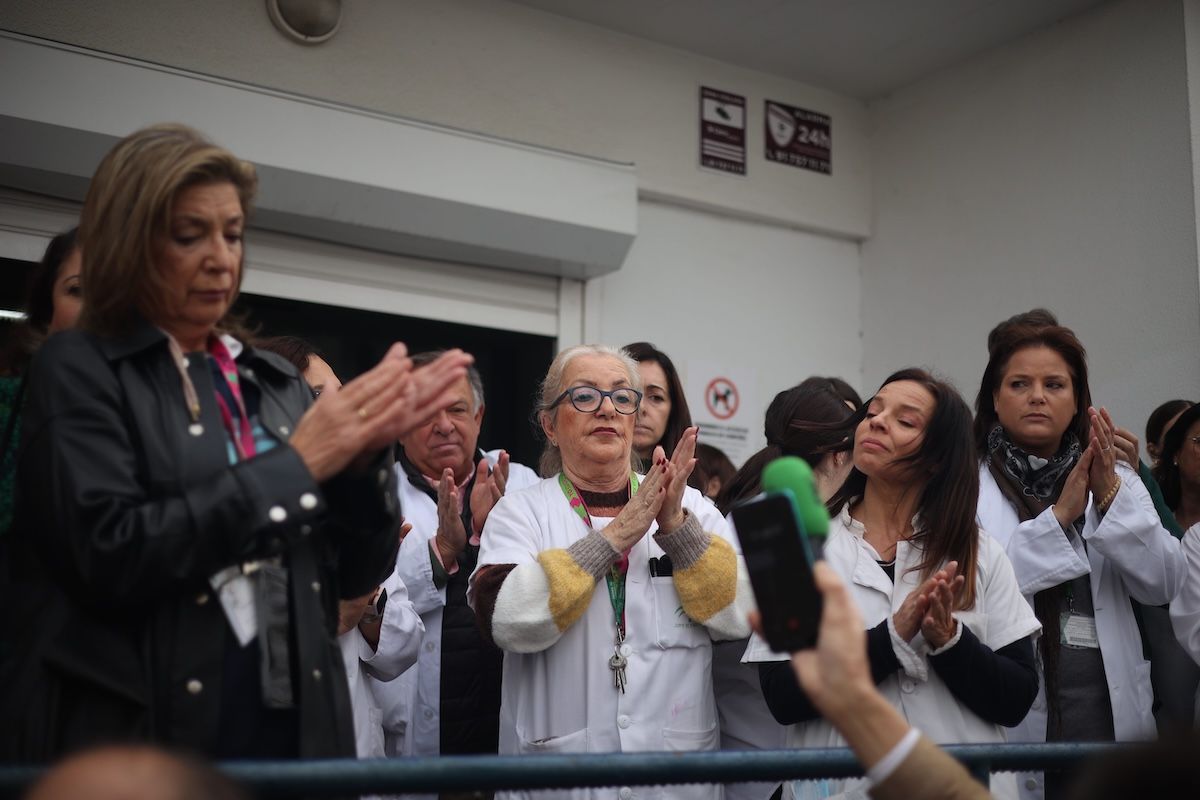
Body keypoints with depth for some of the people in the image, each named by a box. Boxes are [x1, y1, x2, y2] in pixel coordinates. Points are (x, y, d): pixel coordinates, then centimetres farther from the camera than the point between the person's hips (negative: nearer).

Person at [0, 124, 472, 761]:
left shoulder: (275, 382, 9)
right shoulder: (77, 371, -3)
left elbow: (357, 573, 8)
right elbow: (109, 553, -17)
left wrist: (364, 455, -9)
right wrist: (296, 464, -14)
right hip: (132, 743, -4)